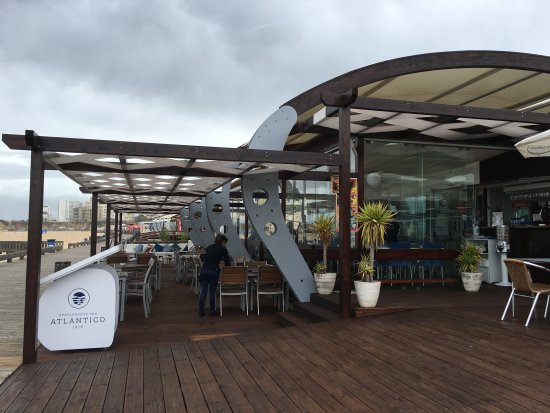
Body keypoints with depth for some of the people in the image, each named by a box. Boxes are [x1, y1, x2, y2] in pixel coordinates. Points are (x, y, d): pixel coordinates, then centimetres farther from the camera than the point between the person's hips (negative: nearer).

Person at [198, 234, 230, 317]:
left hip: (204, 269, 4)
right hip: (213, 270, -4)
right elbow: (227, 263, 6)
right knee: (212, 292, 7)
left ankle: (201, 312, 7)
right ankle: (212, 311, 16)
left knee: (203, 291, 6)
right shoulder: (223, 249, 5)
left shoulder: (209, 246, 19)